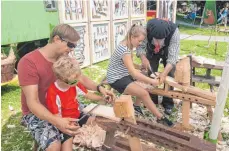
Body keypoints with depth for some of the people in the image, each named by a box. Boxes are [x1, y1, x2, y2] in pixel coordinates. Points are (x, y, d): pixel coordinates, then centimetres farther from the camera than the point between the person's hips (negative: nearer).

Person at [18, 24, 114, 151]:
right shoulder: (28, 62, -25)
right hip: (37, 113, -6)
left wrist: (99, 88, -11)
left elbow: (81, 78, 8)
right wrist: (57, 121, -44)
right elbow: (32, 103, -29)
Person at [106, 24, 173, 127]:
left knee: (145, 85, 5)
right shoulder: (125, 49, -27)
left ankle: (136, 105, 20)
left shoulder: (128, 45, 3)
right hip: (116, 79, -10)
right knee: (144, 93, -18)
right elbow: (133, 73, -31)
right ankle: (160, 118, -5)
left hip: (124, 75, 10)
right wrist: (151, 81, -26)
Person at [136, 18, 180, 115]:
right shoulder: (146, 28, -37)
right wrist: (143, 58, -48)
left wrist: (164, 73, -54)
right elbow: (140, 46, -28)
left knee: (169, 75, -7)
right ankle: (152, 100, 15)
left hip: (168, 51, -1)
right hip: (152, 51, 1)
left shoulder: (174, 32, -40)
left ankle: (168, 103, 9)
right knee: (151, 74, -3)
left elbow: (172, 56, -41)